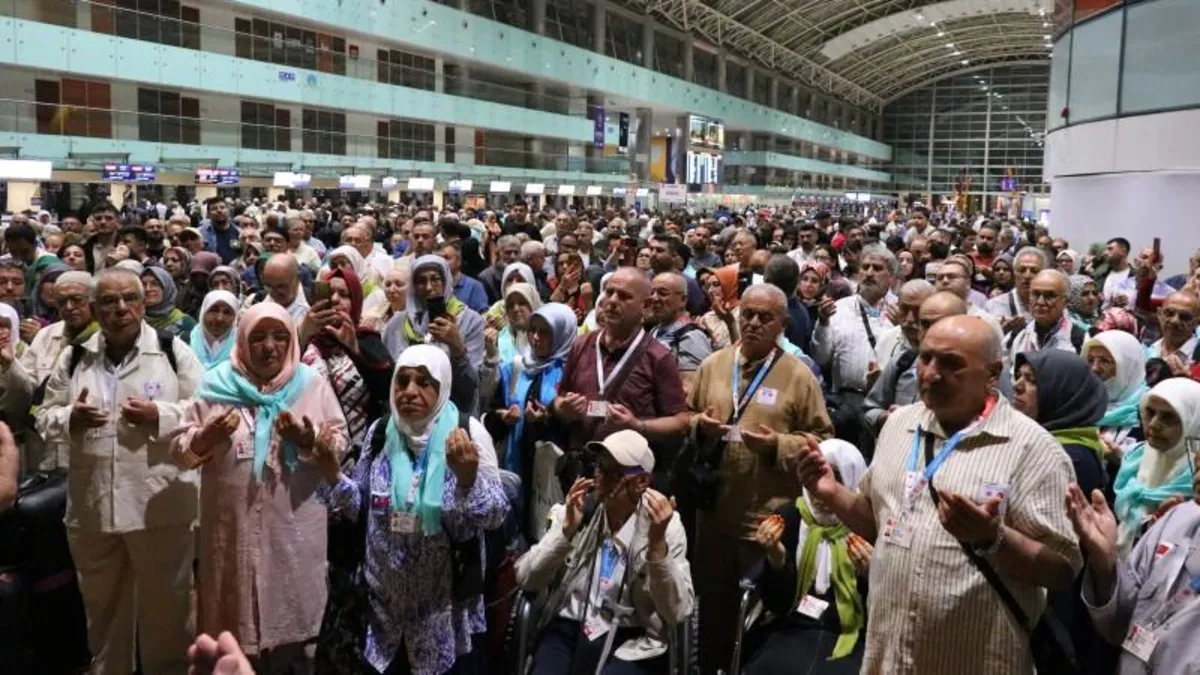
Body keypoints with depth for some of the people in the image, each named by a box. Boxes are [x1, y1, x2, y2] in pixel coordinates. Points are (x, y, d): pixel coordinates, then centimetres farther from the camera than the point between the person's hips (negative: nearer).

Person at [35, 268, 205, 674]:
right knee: (103, 609, 20)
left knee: (165, 608, 8)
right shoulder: (74, 360, 8)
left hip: (161, 505, -3)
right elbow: (44, 420, 11)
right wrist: (71, 418, -11)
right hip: (91, 507, 4)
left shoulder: (173, 351, -2)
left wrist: (160, 415, -19)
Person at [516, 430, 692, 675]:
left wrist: (658, 544, -22)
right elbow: (526, 578, -3)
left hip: (631, 642, -2)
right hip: (567, 629, 2)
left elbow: (677, 613, -11)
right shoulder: (575, 511, 3)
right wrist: (567, 529, -15)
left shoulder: (664, 525, -4)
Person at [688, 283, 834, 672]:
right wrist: (700, 426, -9)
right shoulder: (712, 365, 5)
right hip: (715, 509, 4)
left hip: (770, 515, -3)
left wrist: (778, 444, -20)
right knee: (713, 601, 18)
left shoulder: (799, 375, -6)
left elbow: (821, 439, -6)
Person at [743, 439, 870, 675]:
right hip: (793, 631, 2)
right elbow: (776, 604, 0)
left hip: (851, 637, -1)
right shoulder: (789, 517, 1)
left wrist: (869, 576, -21)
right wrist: (775, 559, -16)